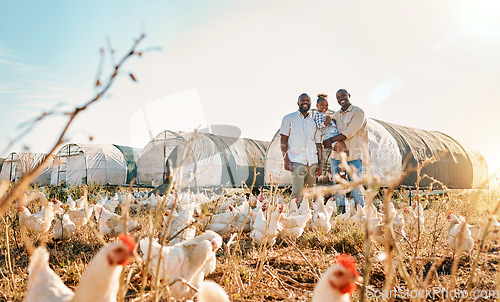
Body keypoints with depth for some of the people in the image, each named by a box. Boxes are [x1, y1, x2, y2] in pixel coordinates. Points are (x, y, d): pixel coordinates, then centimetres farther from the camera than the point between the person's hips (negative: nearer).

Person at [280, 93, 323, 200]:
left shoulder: (314, 121, 18)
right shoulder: (289, 118, 8)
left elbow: (318, 144, 19)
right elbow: (283, 141, 2)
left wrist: (320, 163, 10)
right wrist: (286, 159, -9)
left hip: (313, 162, 4)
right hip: (297, 161, -4)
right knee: (297, 193, -14)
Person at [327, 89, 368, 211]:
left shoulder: (358, 112, -2)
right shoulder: (336, 115, 18)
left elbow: (348, 134, -12)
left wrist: (330, 140, -10)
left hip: (353, 156, -5)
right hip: (336, 155, 6)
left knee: (356, 190, -6)